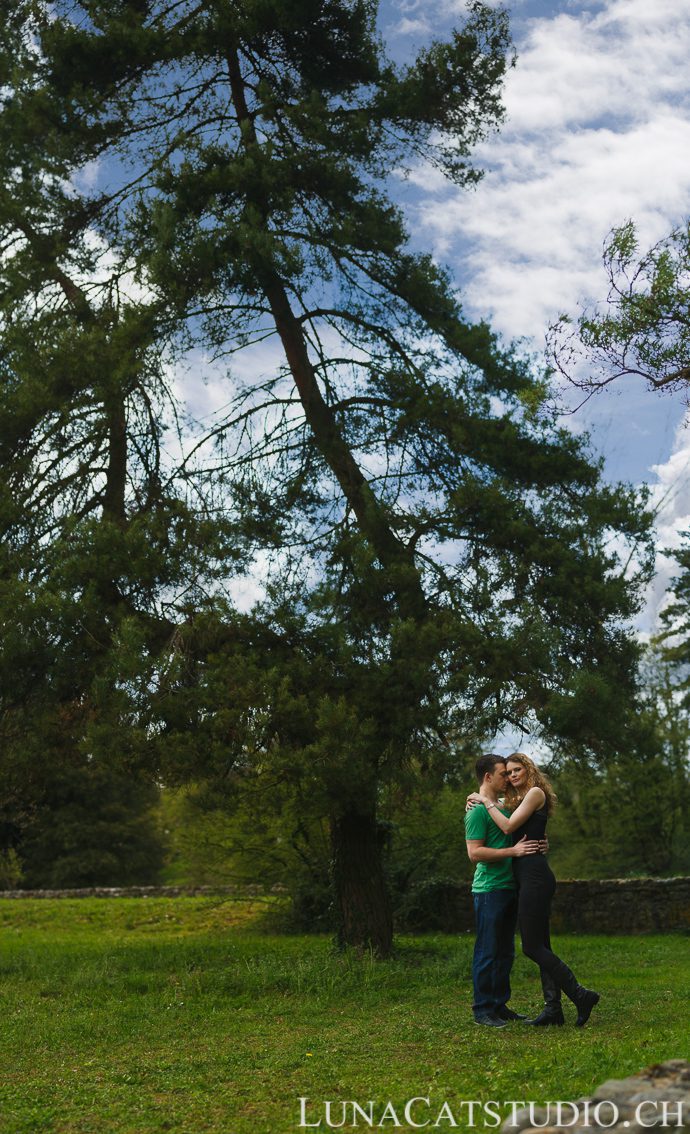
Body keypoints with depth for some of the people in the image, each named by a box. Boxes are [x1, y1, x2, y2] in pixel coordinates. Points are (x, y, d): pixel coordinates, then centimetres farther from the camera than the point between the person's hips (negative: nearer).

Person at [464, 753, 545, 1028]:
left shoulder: (503, 806, 16)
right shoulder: (477, 810, -13)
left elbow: (515, 836, 28)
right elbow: (475, 853, -20)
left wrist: (537, 843, 8)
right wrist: (513, 851, -21)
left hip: (508, 889, 9)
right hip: (489, 889, -9)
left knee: (505, 952, 14)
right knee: (487, 952, -3)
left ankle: (500, 1005, 22)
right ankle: (482, 1009, 4)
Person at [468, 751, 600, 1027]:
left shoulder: (536, 792, -6)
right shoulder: (518, 800, 21)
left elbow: (508, 827, -13)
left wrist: (487, 801, -4)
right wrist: (479, 801, 5)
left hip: (534, 875, -10)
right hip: (527, 876, 10)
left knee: (532, 946, -9)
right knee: (540, 945, 8)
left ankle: (581, 995, -6)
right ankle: (553, 1008, 10)